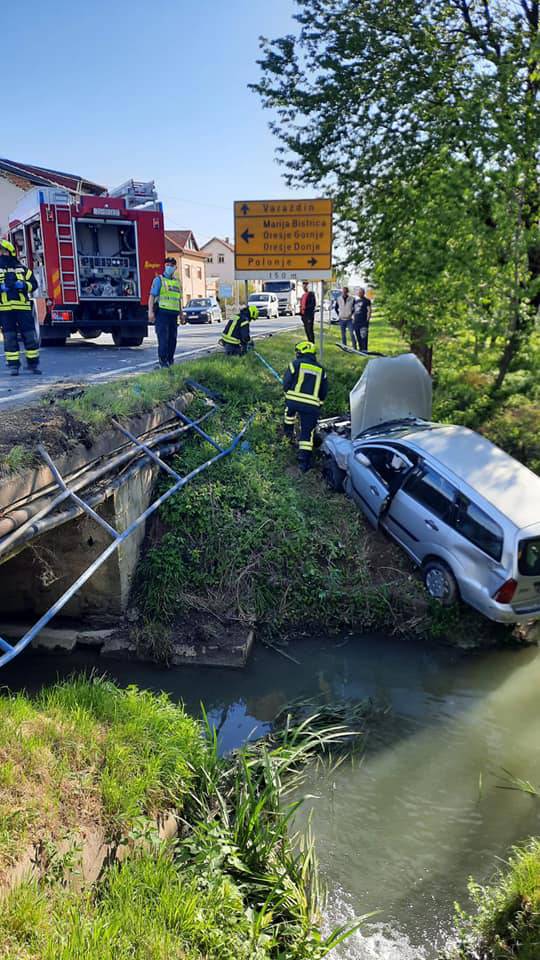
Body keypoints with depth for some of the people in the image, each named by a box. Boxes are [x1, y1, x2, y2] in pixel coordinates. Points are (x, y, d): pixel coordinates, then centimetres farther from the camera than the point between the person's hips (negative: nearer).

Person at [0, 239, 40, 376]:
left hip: (23, 307, 1)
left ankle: (33, 363, 9)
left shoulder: (21, 268, 13)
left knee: (30, 335, -1)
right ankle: (13, 365, 7)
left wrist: (23, 285, -9)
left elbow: (33, 284, 11)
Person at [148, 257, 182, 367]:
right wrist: (150, 311, -15)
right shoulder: (159, 280, 2)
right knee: (163, 338, -10)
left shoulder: (177, 282, 20)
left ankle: (170, 361, 16)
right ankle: (163, 361, -7)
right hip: (162, 313, -6)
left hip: (173, 314, 6)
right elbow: (152, 296, -5)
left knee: (172, 339, 8)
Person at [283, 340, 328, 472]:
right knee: (307, 433, 4)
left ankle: (289, 430, 47)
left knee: (290, 410, 36)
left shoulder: (295, 364, 4)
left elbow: (286, 384, 1)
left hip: (294, 401, -1)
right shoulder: (320, 369, 16)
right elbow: (324, 391, 18)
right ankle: (304, 461, -2)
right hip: (312, 406, 1)